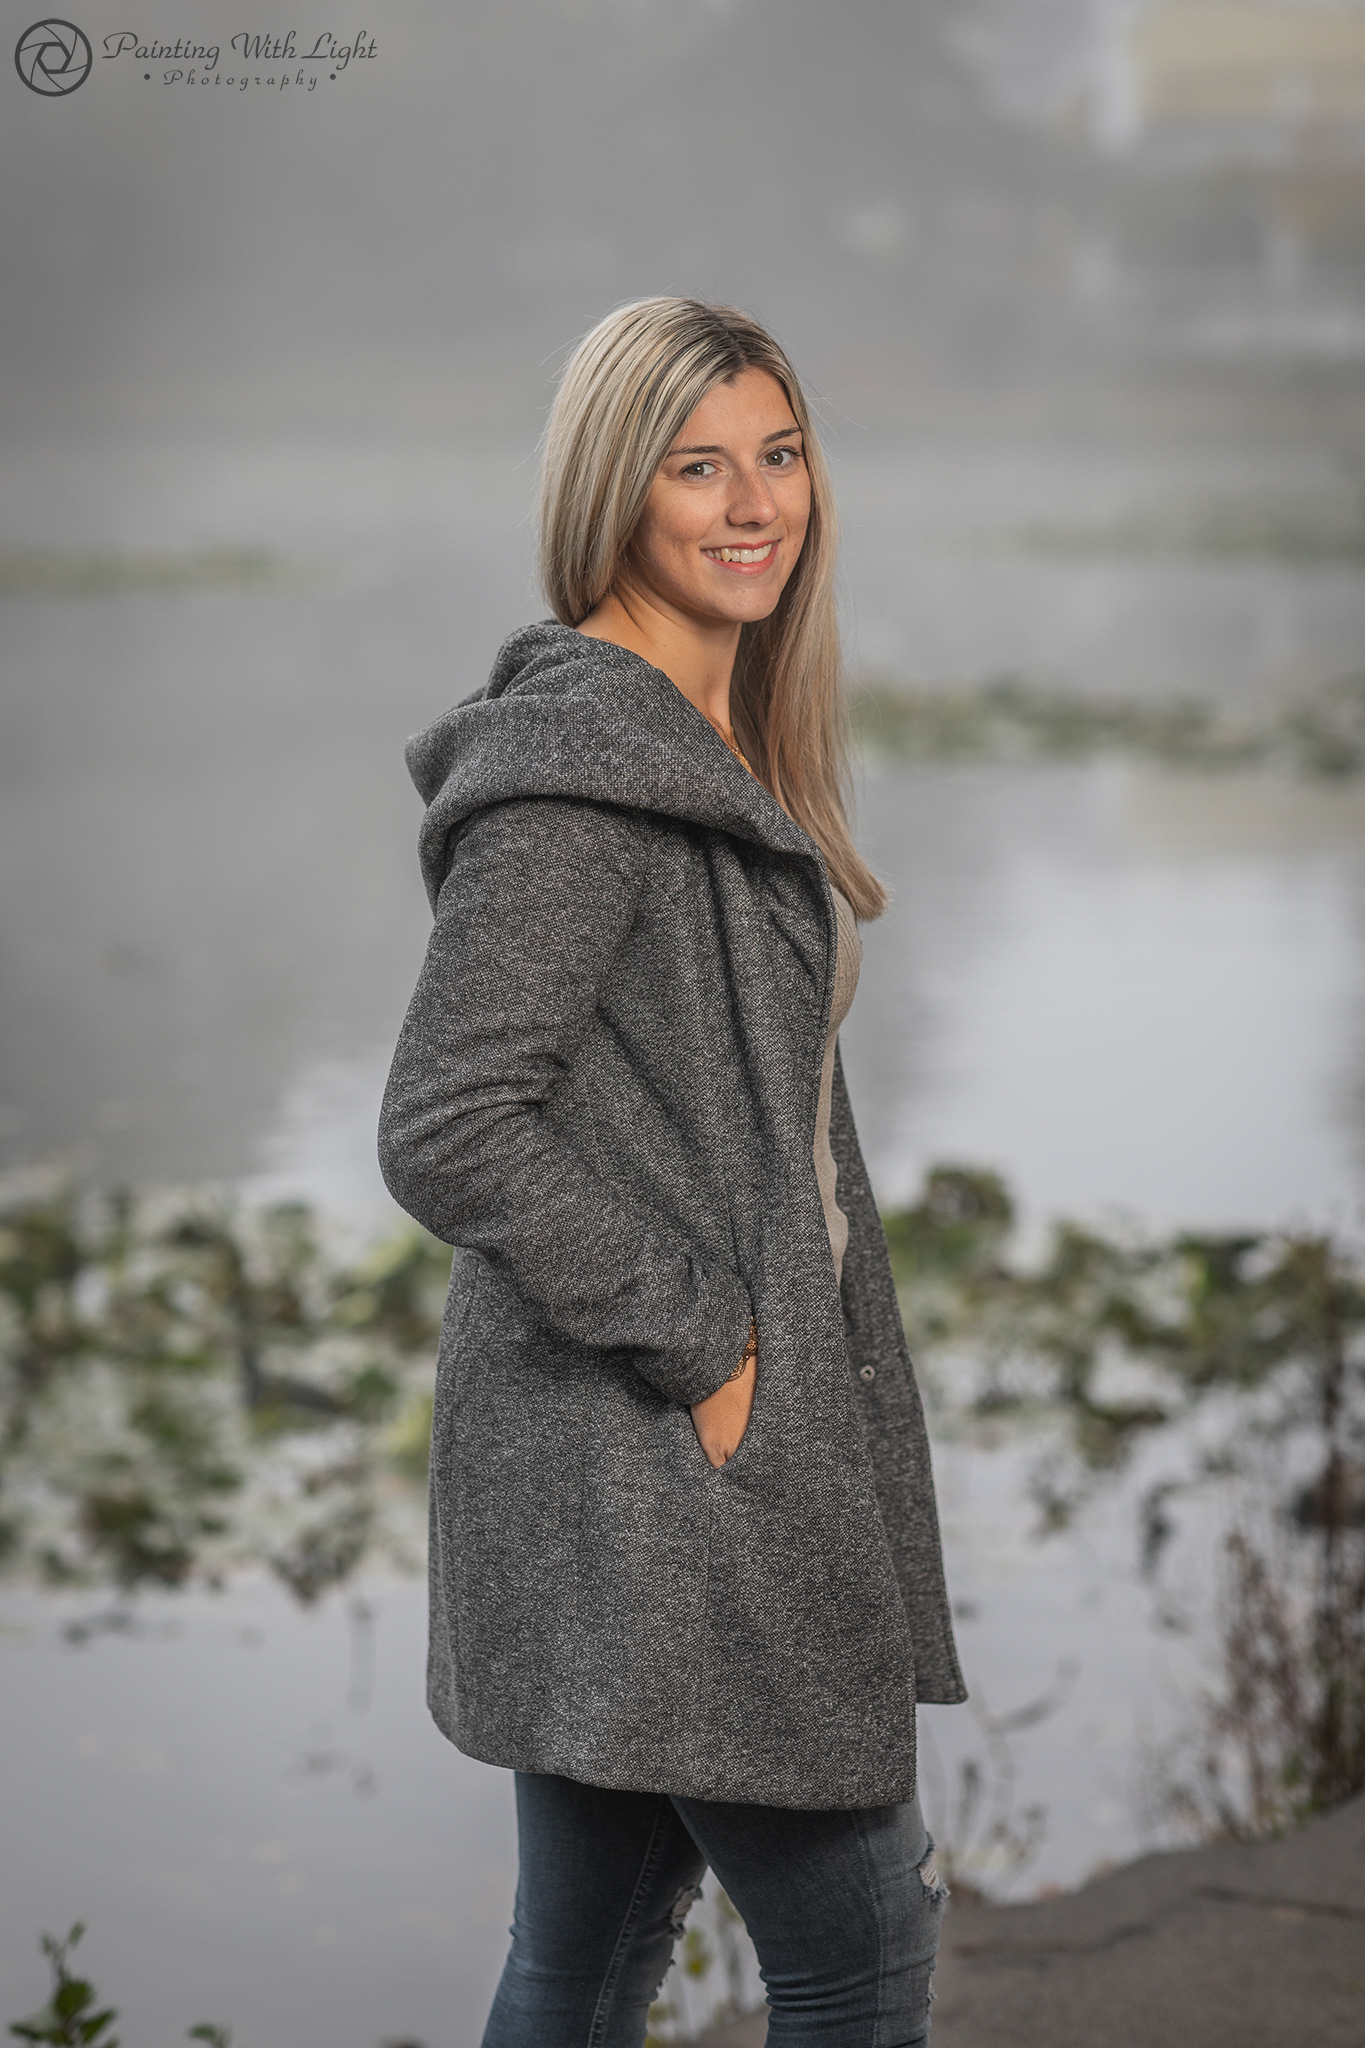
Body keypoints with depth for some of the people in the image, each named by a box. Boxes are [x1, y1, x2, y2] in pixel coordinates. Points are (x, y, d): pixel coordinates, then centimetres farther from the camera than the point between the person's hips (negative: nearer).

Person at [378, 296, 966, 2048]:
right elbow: (448, 1130, -22)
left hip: (716, 1417, 9)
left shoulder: (724, 748, 15)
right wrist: (698, 1348, -18)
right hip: (652, 1456, -9)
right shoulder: (578, 760, -16)